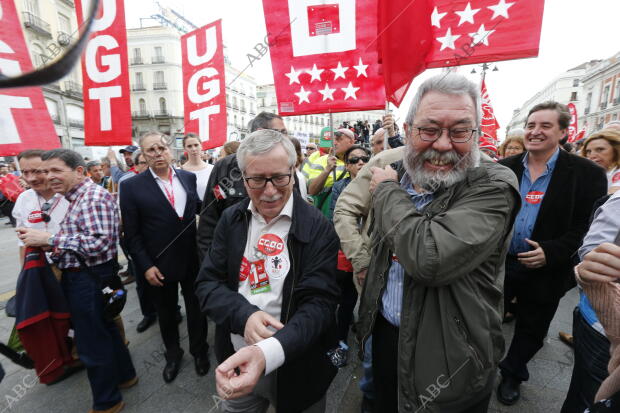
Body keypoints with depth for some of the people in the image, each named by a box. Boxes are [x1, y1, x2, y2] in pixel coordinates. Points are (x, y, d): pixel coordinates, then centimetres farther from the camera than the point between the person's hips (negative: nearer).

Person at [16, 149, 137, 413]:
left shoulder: (95, 197, -20)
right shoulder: (76, 198, 13)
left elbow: (99, 243, -28)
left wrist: (49, 238, -23)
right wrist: (43, 243, 5)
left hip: (89, 280, -10)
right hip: (80, 276, 10)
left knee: (92, 343, 5)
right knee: (105, 329, 22)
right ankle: (124, 375, 42)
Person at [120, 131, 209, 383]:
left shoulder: (189, 178, -1)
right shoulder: (132, 186, -7)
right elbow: (132, 233, -6)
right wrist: (145, 266, -11)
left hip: (193, 260, 1)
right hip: (159, 266, -1)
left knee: (196, 309, 17)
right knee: (166, 313, 20)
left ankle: (199, 350, 43)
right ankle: (173, 354, 47)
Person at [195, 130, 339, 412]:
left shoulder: (318, 228, -18)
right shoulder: (231, 219, -5)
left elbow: (319, 303, -21)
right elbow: (207, 283, -4)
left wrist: (267, 353, -36)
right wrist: (245, 315, -23)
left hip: (296, 368, -2)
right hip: (236, 361, 3)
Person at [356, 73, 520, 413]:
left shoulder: (493, 188, -21)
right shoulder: (397, 173, -3)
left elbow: (428, 259, -37)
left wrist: (388, 191, -23)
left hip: (449, 356, -5)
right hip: (385, 333, 5)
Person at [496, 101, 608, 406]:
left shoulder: (587, 174, -8)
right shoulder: (504, 169, 0)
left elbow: (591, 227, -9)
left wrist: (552, 253, -21)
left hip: (545, 272, -1)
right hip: (498, 263, 2)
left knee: (531, 329, 19)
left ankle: (512, 374, 44)